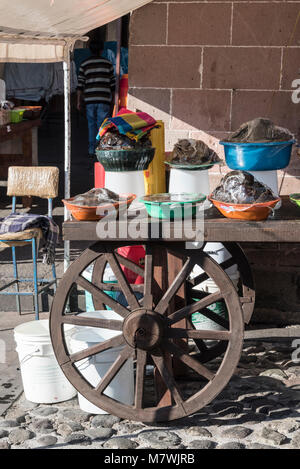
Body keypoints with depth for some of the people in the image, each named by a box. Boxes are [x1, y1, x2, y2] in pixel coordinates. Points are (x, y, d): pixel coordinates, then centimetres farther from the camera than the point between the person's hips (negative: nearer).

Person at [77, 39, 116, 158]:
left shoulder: (84, 65, 5)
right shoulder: (108, 64, 4)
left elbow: (80, 85, 1)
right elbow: (112, 84, 6)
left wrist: (79, 101, 6)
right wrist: (113, 100, 15)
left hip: (89, 99, 2)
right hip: (104, 99, -1)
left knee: (91, 125, 12)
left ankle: (91, 151, 13)